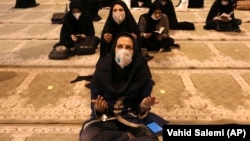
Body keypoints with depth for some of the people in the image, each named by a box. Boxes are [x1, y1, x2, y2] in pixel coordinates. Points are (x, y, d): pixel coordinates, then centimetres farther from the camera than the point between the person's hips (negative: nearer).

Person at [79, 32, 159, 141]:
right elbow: (94, 104, -3)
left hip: (132, 119, 0)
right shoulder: (102, 70, -8)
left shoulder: (143, 73, -8)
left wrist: (144, 107, -26)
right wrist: (98, 109, -26)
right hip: (105, 118, 0)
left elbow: (141, 112, -2)